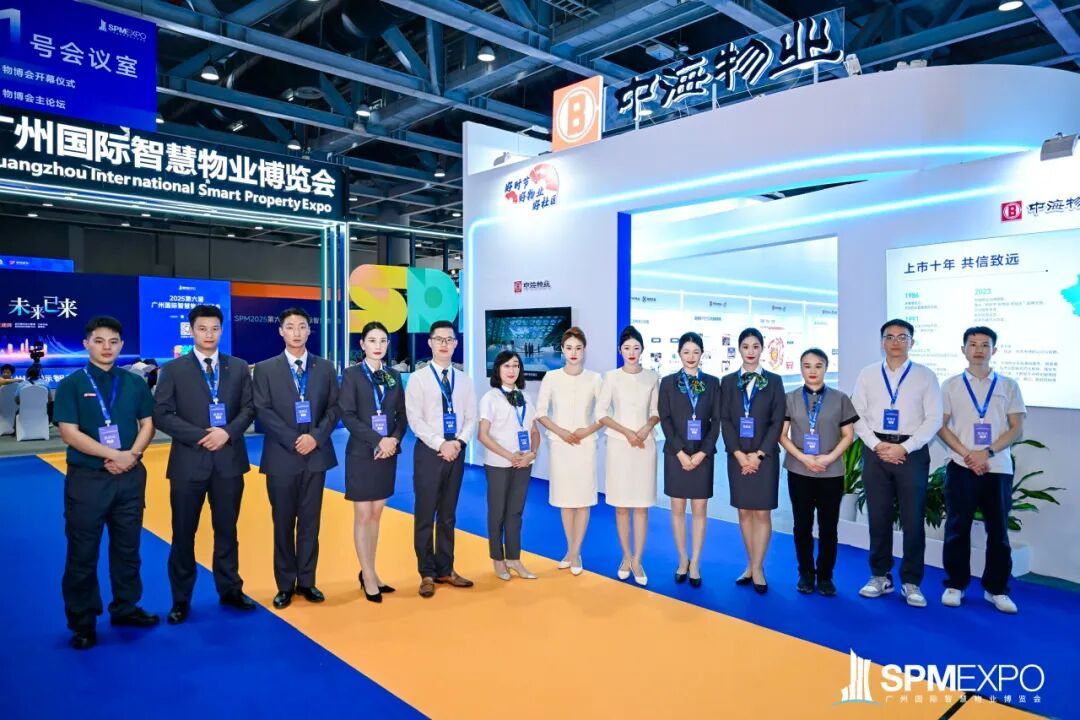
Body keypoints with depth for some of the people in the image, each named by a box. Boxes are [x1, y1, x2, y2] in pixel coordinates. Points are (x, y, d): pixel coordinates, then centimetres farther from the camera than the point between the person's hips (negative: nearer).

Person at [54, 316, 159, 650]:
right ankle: (82, 622, 19)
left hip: (130, 476, 3)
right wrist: (115, 454, -19)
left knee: (128, 547, 13)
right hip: (87, 478, -3)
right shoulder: (71, 385, -4)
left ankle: (125, 608, 29)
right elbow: (70, 433, -12)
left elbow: (147, 424, 6)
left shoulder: (134, 383, 6)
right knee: (82, 554, 5)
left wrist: (132, 455, -12)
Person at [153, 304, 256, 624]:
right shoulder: (174, 369, 0)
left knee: (227, 529, 12)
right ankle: (181, 599, 21)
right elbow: (162, 415, -5)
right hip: (189, 460, -1)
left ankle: (230, 589, 25)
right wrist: (200, 436, -16)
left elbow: (248, 408, 3)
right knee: (183, 533, 8)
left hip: (229, 459, 2)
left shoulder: (239, 368, 6)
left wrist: (227, 432, -14)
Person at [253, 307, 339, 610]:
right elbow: (263, 411, -5)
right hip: (281, 456, -1)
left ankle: (306, 581, 19)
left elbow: (333, 408, 4)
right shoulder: (265, 369, 2)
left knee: (310, 521, 8)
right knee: (283, 523, 7)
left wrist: (315, 436, -12)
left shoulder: (325, 368, 8)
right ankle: (285, 584, 18)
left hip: (316, 454, 2)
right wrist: (293, 440, -14)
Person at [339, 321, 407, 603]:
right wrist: (378, 441, -18)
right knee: (363, 516, 1)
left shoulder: (394, 376, 8)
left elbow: (402, 414, 8)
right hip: (362, 453, -4)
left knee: (376, 514, 12)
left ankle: (369, 572, 24)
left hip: (388, 453, 4)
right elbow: (347, 415, -12)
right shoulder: (352, 374, -4)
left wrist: (394, 439, -11)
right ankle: (368, 578, 12)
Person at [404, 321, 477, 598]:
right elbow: (415, 419, -10)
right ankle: (427, 574, 15)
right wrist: (440, 445, -16)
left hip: (456, 451, 4)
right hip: (429, 451, -3)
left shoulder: (464, 380, 8)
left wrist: (458, 442, -10)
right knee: (425, 514, 3)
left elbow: (471, 417, 6)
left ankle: (445, 570, 23)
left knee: (448, 515, 12)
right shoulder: (418, 378, -3)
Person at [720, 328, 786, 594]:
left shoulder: (774, 381, 2)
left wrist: (757, 455, -11)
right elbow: (725, 421, 0)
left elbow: (777, 422, -3)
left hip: (765, 457, -2)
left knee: (762, 513, 0)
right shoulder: (728, 381, 5)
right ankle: (752, 565, 19)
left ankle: (757, 568, 9)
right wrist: (739, 454, -10)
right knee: (744, 512, 8)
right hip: (737, 457, 2)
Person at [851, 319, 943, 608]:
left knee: (913, 520, 3)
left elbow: (934, 419, -4)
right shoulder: (868, 374, 7)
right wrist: (877, 445, -9)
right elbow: (858, 416, 4)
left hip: (912, 452, -1)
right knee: (878, 518, 8)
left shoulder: (925, 376, 1)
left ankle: (911, 582, 17)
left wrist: (904, 447, -13)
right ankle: (880, 576, 22)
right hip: (876, 451, 2)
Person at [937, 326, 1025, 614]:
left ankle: (996, 588, 18)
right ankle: (955, 585, 15)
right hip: (961, 466, -1)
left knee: (998, 530, 6)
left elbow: (1017, 429, 2)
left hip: (998, 468, 1)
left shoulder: (1008, 385, 7)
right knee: (957, 528, 4)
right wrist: (967, 454, -11)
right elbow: (941, 426, 2)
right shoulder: (951, 385, 5)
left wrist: (987, 452, -12)